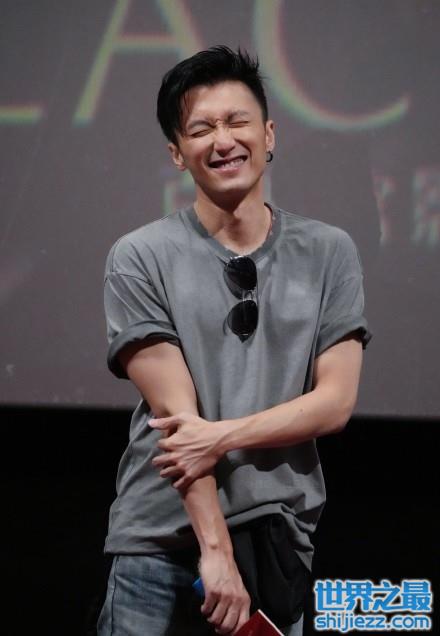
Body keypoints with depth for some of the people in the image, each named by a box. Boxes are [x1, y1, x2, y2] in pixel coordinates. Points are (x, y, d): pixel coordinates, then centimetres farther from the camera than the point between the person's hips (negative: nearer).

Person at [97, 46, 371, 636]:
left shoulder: (329, 253, 4)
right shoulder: (140, 259, -3)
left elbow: (335, 402, -2)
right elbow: (175, 412, -11)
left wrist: (223, 436, -15)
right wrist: (216, 550, -17)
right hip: (159, 546, -2)